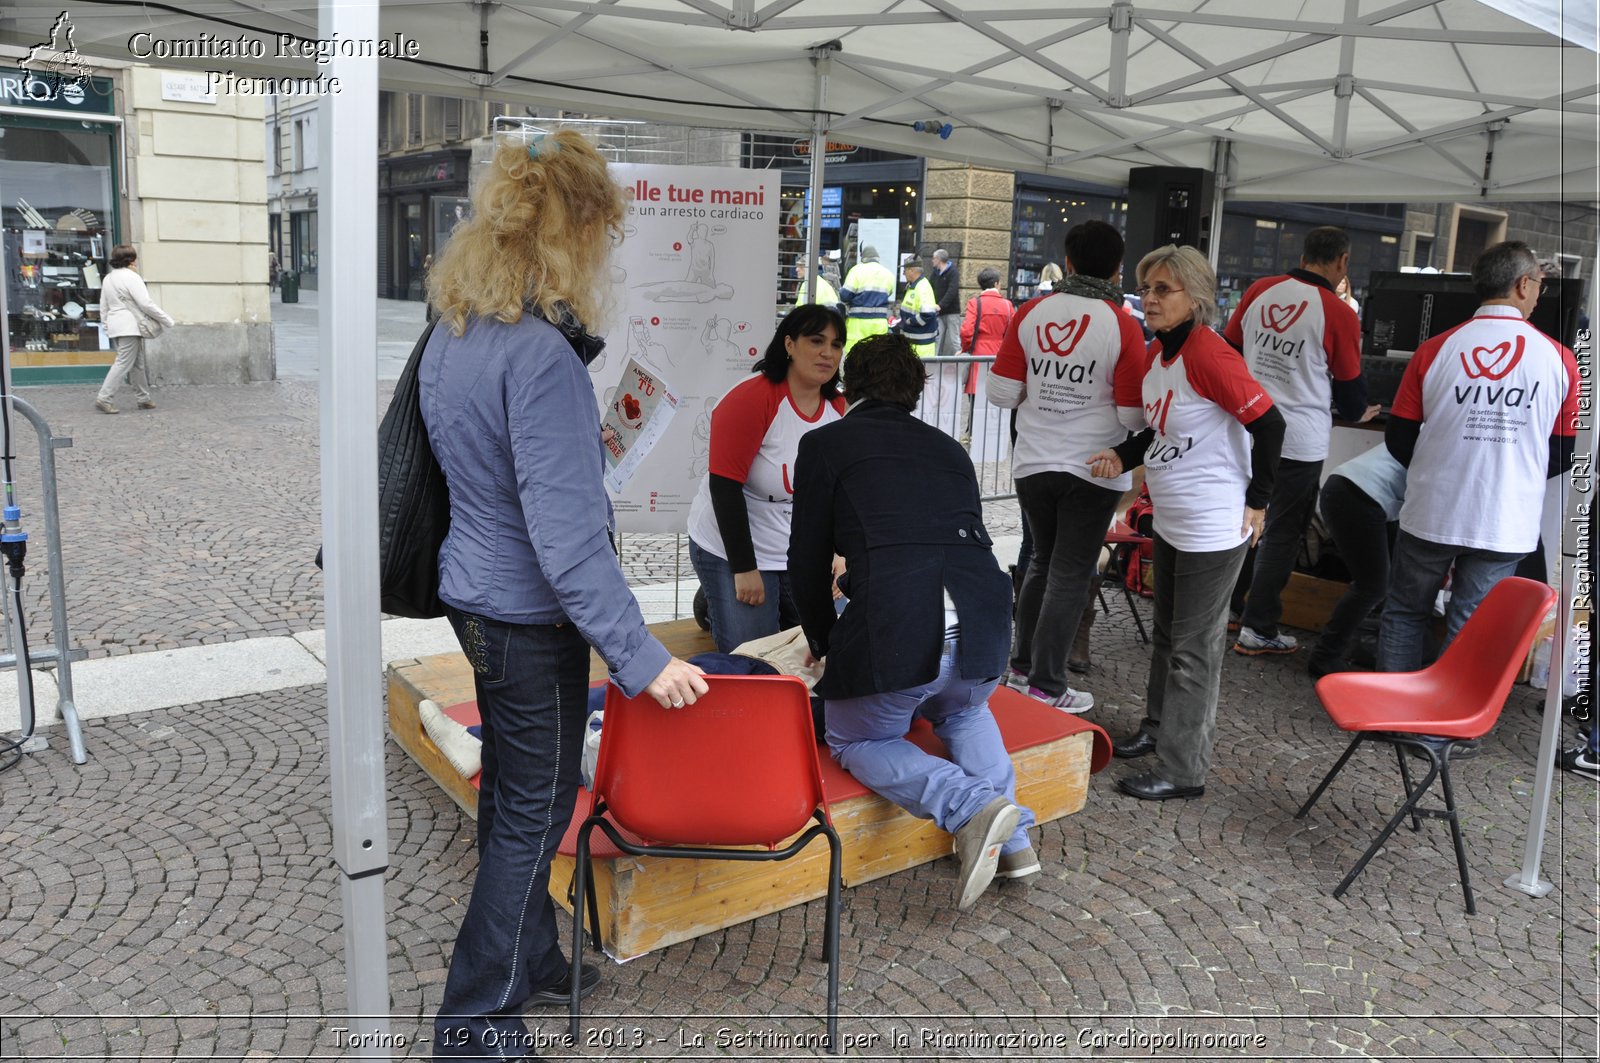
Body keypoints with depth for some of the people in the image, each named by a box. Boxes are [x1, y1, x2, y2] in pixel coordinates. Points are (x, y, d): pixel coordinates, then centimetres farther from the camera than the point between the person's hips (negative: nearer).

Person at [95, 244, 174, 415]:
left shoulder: (108, 278, 14)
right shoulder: (131, 277, -12)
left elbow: (103, 307, 17)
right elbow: (146, 304, -17)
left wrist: (106, 324, 25)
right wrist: (168, 322, -11)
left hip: (115, 326, 9)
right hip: (130, 327, -9)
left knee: (138, 363, 15)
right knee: (123, 363, -7)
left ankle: (143, 399, 19)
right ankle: (104, 398, -11)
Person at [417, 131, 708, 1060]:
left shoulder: (452, 332, 3)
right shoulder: (541, 356, -25)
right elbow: (567, 537, -28)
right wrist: (642, 658, -24)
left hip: (476, 592, 9)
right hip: (531, 617, -9)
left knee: (512, 792, 22)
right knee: (536, 811, 8)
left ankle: (531, 962, 42)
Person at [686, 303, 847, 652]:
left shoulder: (839, 410, 0)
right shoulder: (749, 400, -19)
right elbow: (725, 486, -20)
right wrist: (744, 570, -20)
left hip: (803, 555, 6)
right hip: (732, 551, -6)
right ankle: (711, 604, 25)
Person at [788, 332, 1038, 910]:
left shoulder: (826, 442, 10)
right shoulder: (948, 448, 24)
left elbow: (808, 559, 11)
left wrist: (823, 642, 29)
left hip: (893, 627, -5)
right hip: (984, 621, 6)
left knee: (855, 739, 21)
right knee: (962, 711, 36)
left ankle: (972, 806, -2)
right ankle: (1012, 835, 20)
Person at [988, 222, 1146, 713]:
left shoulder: (1031, 313, -4)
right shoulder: (1123, 327, -11)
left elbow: (1002, 393, -3)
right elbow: (1132, 416, -11)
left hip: (1033, 464, 3)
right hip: (1093, 469, -3)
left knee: (1042, 562, 21)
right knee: (1070, 575, 7)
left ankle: (1022, 665, 31)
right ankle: (1046, 685, 13)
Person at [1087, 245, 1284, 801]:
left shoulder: (1209, 354, -21)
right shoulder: (1157, 352, 6)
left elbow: (1268, 423, -20)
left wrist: (1256, 501, -14)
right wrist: (1122, 454, -1)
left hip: (1212, 529, -9)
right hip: (1171, 521, 9)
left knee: (1194, 649, 1)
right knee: (1166, 633, 23)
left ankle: (1183, 770, 12)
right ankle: (1157, 725, 41)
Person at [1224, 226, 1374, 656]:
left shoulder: (1260, 290, 0)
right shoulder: (1339, 314, -11)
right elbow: (1349, 383, 0)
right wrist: (1360, 414, 22)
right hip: (1299, 441, -5)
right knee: (1282, 533, 5)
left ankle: (1228, 606, 30)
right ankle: (1258, 630, 11)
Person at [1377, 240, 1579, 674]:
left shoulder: (1435, 349, -7)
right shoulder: (1559, 360, -3)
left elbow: (1398, 439, -3)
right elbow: (1563, 455, 3)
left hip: (1430, 514, 0)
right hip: (1505, 525, 1)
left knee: (1404, 615, 17)